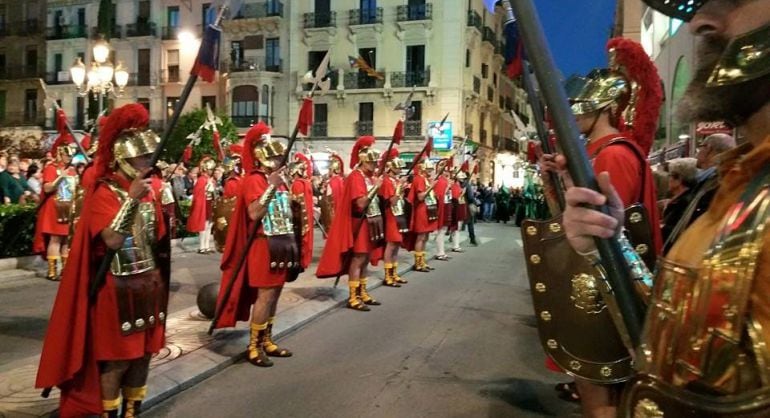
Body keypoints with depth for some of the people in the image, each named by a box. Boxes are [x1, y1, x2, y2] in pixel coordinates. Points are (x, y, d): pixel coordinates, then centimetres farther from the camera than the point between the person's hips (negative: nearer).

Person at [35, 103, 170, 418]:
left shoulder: (150, 187, 8)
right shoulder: (104, 192, -12)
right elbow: (113, 241, -25)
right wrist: (132, 199, -28)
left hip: (149, 282, 7)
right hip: (118, 287, -7)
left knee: (143, 353, 14)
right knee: (116, 358, 2)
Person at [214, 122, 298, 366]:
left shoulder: (279, 179, 16)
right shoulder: (254, 179, -11)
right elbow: (254, 213, -25)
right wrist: (271, 187, -28)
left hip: (282, 242, 9)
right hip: (265, 245, -9)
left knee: (274, 294, 12)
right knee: (265, 295, -7)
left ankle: (267, 341, 22)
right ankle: (254, 347, 4)